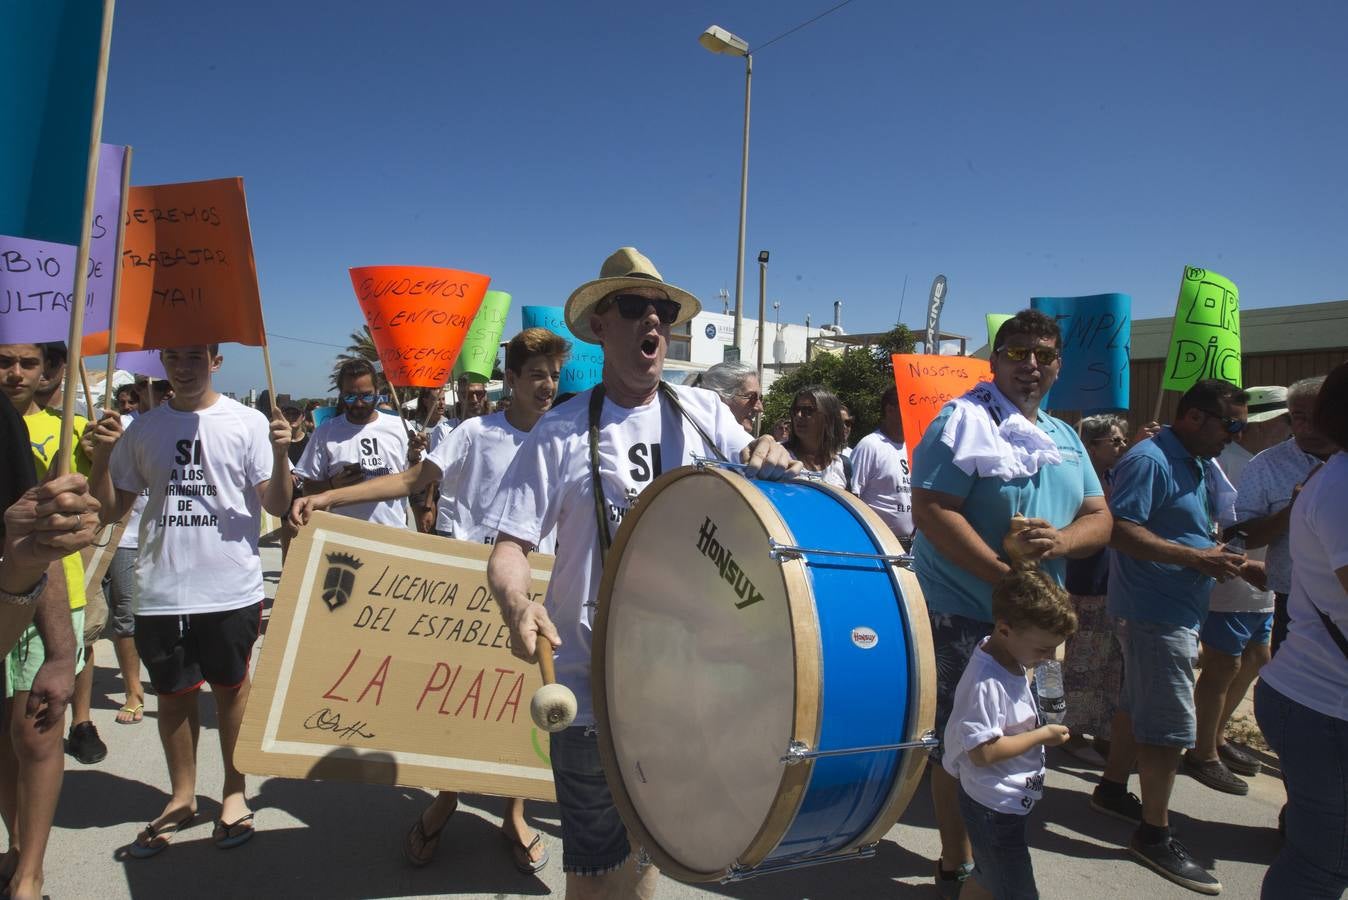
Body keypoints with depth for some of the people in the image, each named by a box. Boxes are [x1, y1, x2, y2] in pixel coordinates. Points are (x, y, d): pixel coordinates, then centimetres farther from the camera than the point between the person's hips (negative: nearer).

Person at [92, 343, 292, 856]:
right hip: (160, 590, 3)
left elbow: (276, 506, -6)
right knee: (173, 692, 14)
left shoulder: (247, 423, -3)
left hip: (231, 587, -3)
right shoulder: (142, 430, 7)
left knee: (230, 687, 10)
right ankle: (181, 797, 31)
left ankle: (234, 791, 27)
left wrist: (280, 454, -23)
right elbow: (111, 510, 10)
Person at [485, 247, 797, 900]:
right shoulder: (562, 430, -5)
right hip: (591, 684, -2)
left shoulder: (702, 411, 4)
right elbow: (510, 546, -6)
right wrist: (518, 607, -27)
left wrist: (773, 461, -22)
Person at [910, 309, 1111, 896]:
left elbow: (1098, 517, 10)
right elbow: (931, 509, -20)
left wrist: (1059, 542, -14)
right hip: (965, 619, -7)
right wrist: (1007, 578, -23)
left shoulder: (1064, 437, 13)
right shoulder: (964, 420, -11)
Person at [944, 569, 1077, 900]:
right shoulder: (985, 683, -29)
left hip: (1007, 802, 10)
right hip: (993, 808, -10)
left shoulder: (1012, 660, 1)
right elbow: (983, 751, -28)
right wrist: (1042, 735, -20)